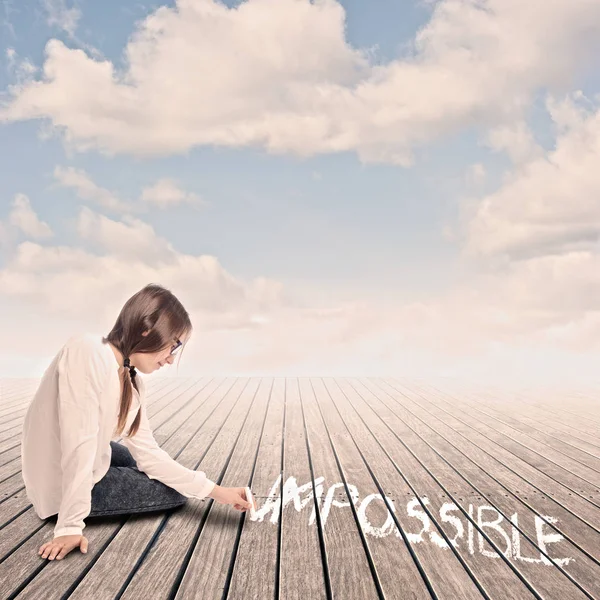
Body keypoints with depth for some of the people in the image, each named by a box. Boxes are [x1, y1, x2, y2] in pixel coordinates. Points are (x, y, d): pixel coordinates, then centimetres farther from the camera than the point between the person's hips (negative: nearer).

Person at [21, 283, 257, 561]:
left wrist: (215, 491, -5)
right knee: (176, 492, 3)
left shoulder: (132, 382, -1)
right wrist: (70, 527, -29)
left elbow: (148, 452, -2)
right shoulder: (87, 352, -27)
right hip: (62, 486, -8)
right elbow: (78, 444, -30)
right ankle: (71, 513, 5)